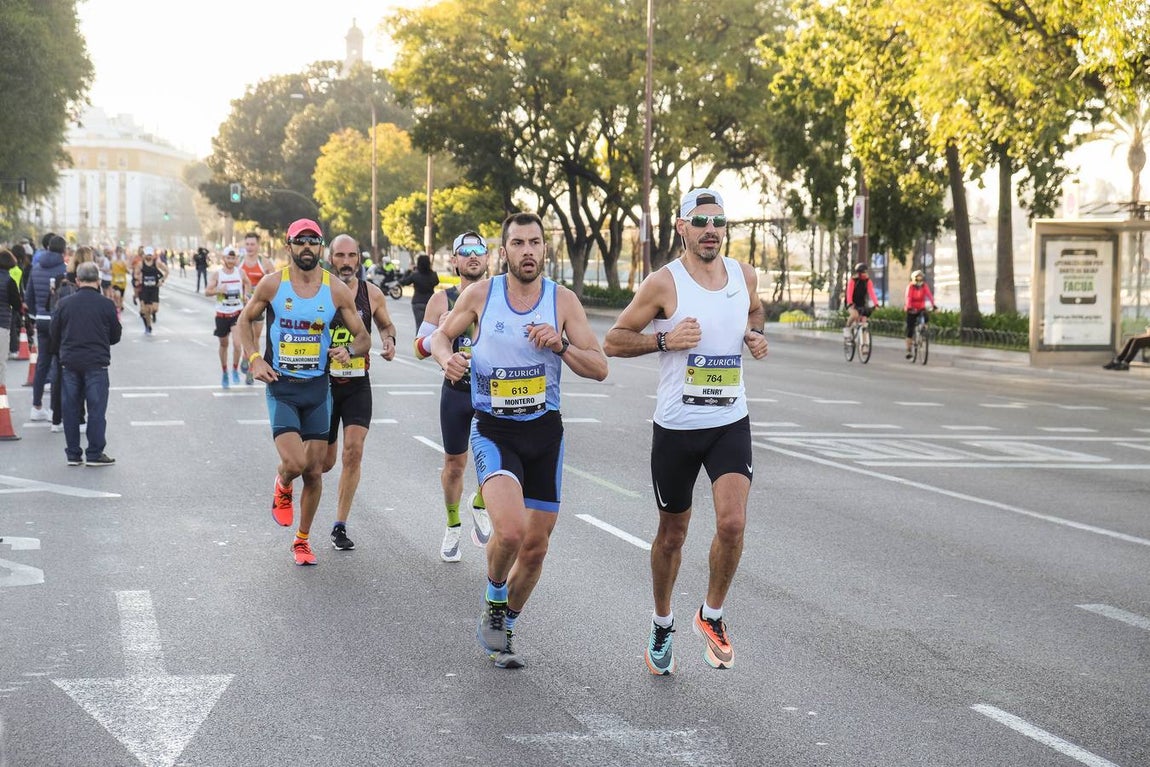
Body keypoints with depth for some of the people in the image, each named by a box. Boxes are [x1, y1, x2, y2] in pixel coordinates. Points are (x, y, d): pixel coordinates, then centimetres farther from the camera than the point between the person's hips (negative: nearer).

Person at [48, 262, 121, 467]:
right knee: (96, 409, 3)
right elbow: (115, 337, 3)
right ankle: (95, 454, 2)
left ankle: (73, 454, 12)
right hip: (96, 363, -2)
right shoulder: (106, 304, -5)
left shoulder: (65, 304, 0)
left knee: (71, 409, 9)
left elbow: (54, 334, 6)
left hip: (69, 363, 3)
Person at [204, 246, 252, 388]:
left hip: (237, 313, 0)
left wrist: (246, 294, 5)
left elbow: (247, 283, 22)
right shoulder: (217, 274, -5)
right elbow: (207, 291, -7)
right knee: (223, 344, 12)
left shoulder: (240, 273, 1)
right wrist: (218, 290, -25)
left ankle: (235, 370, 3)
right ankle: (224, 372, 28)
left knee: (236, 343, -16)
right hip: (222, 314, 0)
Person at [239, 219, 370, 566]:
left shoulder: (337, 290, -2)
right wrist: (254, 359, -3)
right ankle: (282, 486, 20)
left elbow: (363, 337, 5)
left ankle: (302, 540, 25)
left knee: (314, 471, 6)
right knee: (294, 463, -18)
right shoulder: (272, 284, -4)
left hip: (318, 388, 2)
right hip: (281, 387, -2)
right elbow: (246, 319, 11)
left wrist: (349, 349, -17)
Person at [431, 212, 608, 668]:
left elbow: (599, 369, -3)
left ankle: (503, 628, 33)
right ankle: (494, 602, 6)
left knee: (535, 546, 8)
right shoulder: (480, 295, -3)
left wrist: (561, 345, -20)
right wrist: (447, 358, -10)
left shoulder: (563, 301, -2)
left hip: (544, 431, 3)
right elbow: (440, 335, 12)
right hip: (493, 431, -3)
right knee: (510, 530, -25)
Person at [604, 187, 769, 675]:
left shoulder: (744, 276, 3)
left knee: (732, 523, -17)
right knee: (672, 533, 11)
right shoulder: (664, 284, -10)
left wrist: (755, 334, 4)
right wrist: (664, 340, -19)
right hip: (675, 428, -2)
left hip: (731, 424, 2)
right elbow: (613, 341, -5)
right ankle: (662, 626, 33)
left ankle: (711, 616, 7)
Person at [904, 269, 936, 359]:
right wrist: (909, 307, -44)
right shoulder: (910, 287, -13)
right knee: (910, 330, -3)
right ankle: (908, 351, 4)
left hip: (921, 308, 2)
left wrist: (933, 305, -36)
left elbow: (929, 295, -20)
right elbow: (908, 297, -26)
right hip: (911, 310, -2)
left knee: (926, 318, -31)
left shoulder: (925, 286, -6)